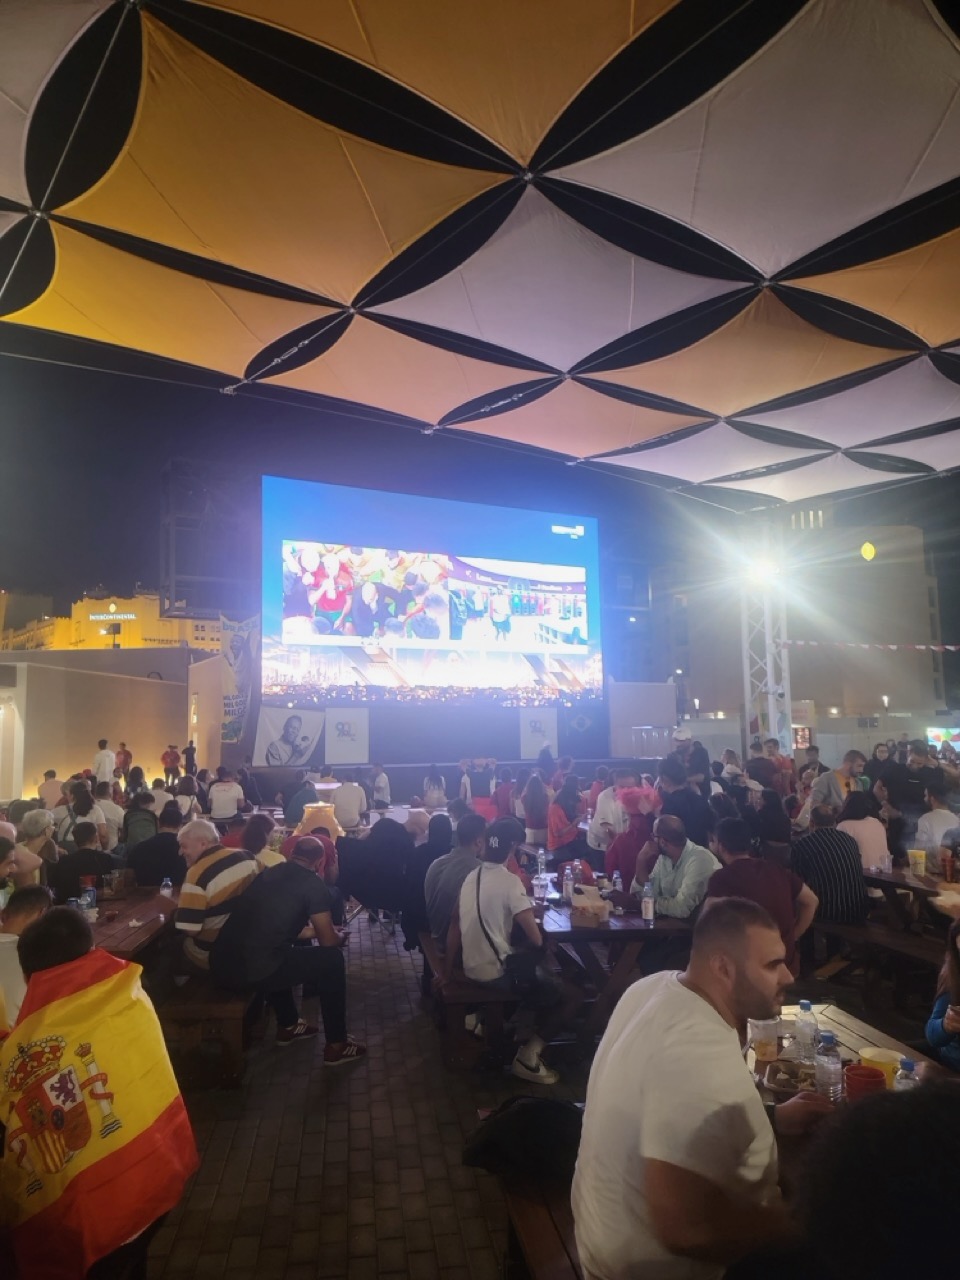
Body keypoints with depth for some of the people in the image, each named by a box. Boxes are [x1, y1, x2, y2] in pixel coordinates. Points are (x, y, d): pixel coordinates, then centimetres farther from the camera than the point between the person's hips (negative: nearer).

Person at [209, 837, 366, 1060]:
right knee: (332, 958, 10)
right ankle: (336, 1045, 17)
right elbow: (328, 940, 6)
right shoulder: (313, 883, 0)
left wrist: (307, 931, 47)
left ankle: (288, 1025, 43)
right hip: (253, 971, -7)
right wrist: (341, 937, 29)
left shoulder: (267, 873, 19)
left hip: (220, 966, 8)